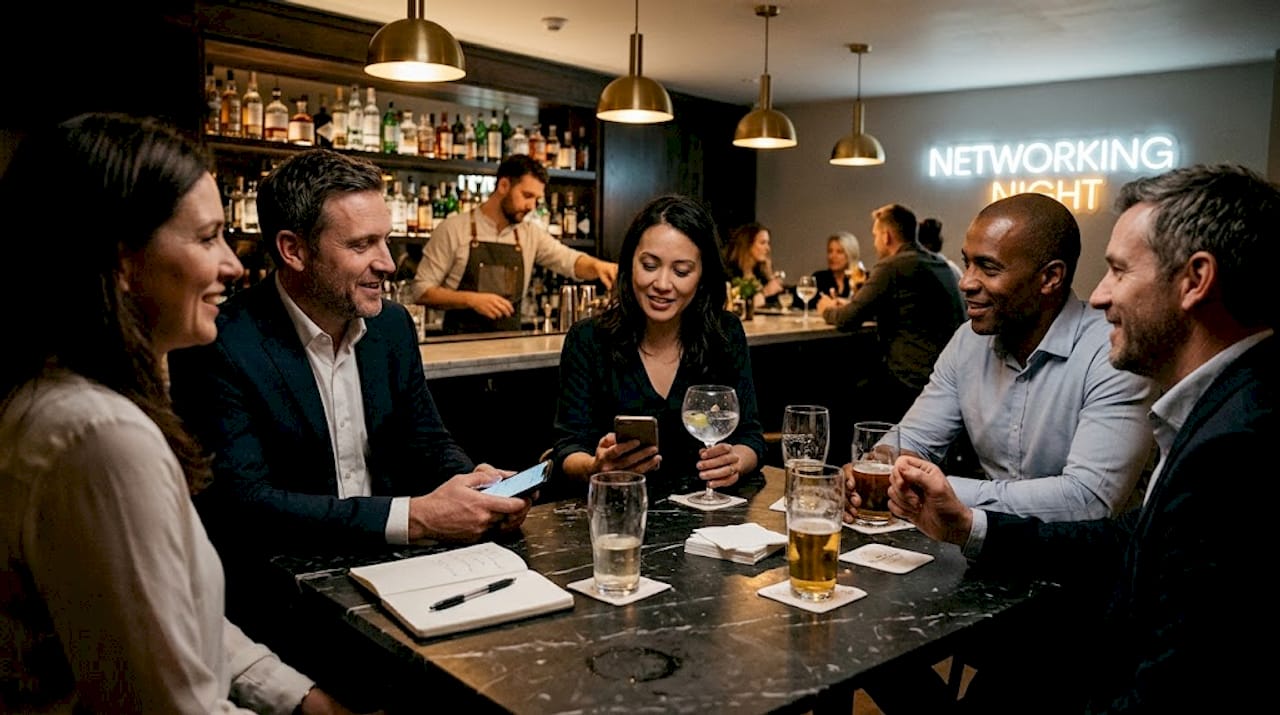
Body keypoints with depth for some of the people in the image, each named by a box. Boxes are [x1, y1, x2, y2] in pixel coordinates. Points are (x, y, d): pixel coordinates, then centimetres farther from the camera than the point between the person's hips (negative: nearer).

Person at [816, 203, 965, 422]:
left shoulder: (892, 266, -13)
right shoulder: (939, 264, 13)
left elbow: (848, 321, -11)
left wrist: (828, 310, 10)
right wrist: (850, 305, 29)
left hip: (915, 382, -8)